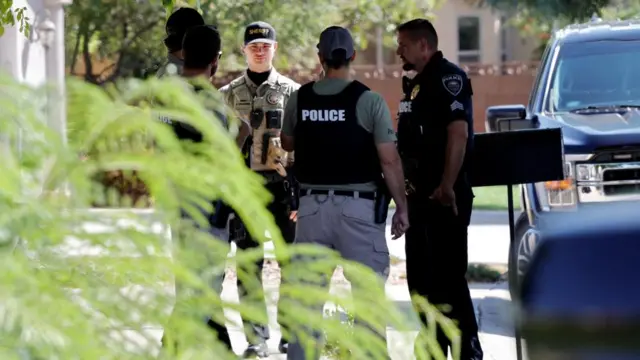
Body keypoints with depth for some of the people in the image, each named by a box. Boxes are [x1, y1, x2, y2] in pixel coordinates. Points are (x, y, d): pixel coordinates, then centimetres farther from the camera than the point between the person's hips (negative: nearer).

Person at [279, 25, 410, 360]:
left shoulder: (300, 98, 2)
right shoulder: (368, 100, -9)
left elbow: (287, 143, 19)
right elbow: (389, 160, -11)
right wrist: (402, 206, -4)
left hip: (313, 204, 3)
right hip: (358, 205, -3)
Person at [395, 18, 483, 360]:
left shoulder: (448, 78, -12)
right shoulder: (418, 83, 18)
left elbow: (459, 132, -22)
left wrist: (447, 186, -26)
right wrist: (411, 185, 18)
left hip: (445, 196, -10)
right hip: (421, 195, 10)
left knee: (448, 276, -10)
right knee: (421, 277, 13)